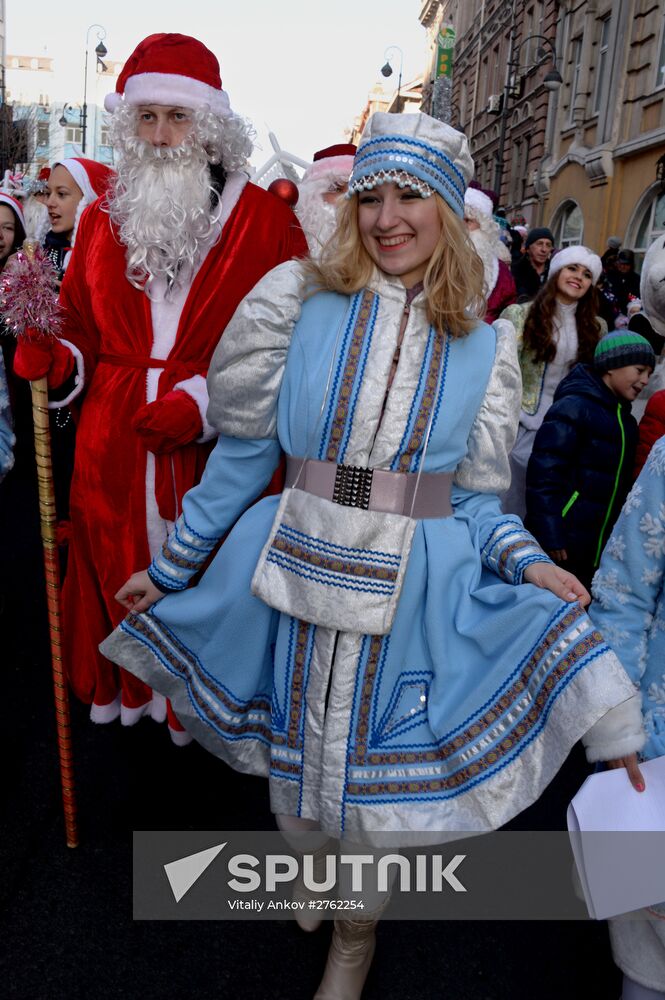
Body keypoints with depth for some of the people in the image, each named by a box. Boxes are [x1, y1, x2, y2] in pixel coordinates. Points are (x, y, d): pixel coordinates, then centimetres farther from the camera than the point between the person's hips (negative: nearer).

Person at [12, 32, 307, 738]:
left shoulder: (265, 220, -3)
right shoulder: (103, 218, 11)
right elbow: (86, 329, 16)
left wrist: (206, 402, -18)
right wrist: (57, 359, -7)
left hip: (216, 448, -3)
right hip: (113, 445, 4)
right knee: (118, 570, 16)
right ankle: (127, 694, 41)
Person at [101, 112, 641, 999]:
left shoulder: (481, 347, 2)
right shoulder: (304, 304, -2)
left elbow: (472, 499, 5)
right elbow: (244, 452, 2)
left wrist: (529, 563, -13)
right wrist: (172, 565, 5)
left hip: (414, 585, 0)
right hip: (301, 562, 0)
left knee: (378, 759, 12)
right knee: (300, 742, 17)